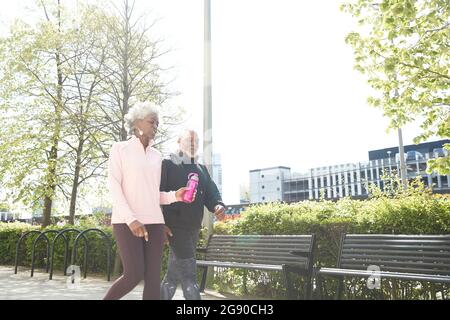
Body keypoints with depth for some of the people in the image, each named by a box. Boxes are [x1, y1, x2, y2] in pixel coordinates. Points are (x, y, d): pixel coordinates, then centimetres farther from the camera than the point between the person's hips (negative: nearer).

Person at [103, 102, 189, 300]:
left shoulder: (156, 156, 16)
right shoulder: (120, 149, 3)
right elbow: (114, 187, -6)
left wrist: (175, 196, -5)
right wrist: (131, 219, -18)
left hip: (154, 221, 5)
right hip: (126, 221, -4)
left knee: (153, 277, 0)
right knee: (134, 274, -12)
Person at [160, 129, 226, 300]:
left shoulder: (201, 169, 18)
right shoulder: (167, 165, -2)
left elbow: (211, 192, 9)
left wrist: (218, 206, -14)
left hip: (194, 228, 7)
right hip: (175, 226, -7)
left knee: (174, 272, 15)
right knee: (188, 274, -9)